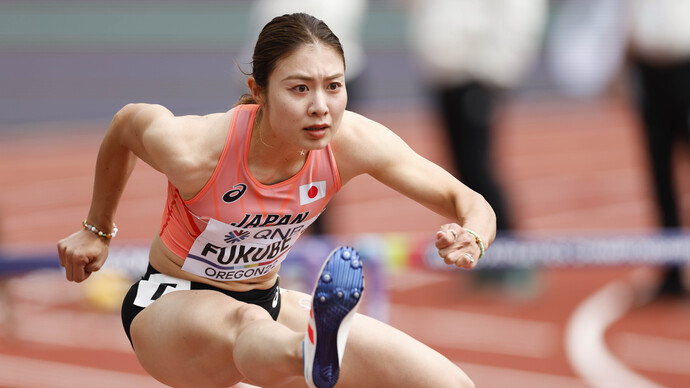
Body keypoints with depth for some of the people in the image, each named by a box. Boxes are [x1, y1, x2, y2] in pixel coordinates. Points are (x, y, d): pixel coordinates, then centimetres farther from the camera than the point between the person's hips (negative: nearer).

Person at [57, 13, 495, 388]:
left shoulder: (351, 141, -19)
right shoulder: (192, 150, -27)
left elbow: (468, 202, -13)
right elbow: (125, 124, -4)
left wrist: (471, 240, -37)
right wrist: (98, 230, 10)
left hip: (264, 301, 5)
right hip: (170, 305, -5)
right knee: (246, 323, -46)